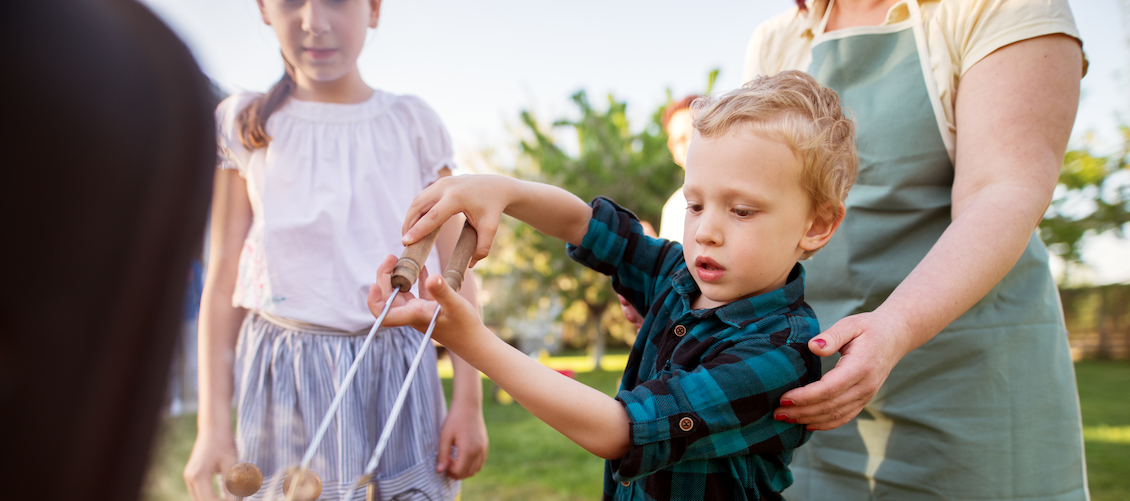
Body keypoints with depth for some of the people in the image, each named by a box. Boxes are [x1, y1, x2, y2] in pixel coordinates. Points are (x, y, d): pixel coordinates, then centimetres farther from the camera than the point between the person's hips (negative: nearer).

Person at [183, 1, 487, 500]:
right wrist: (213, 424, 1)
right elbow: (223, 279, 4)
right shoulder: (244, 126, 3)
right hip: (284, 382, 0)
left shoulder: (413, 125, 2)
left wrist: (469, 400, -1)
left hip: (397, 373, 0)